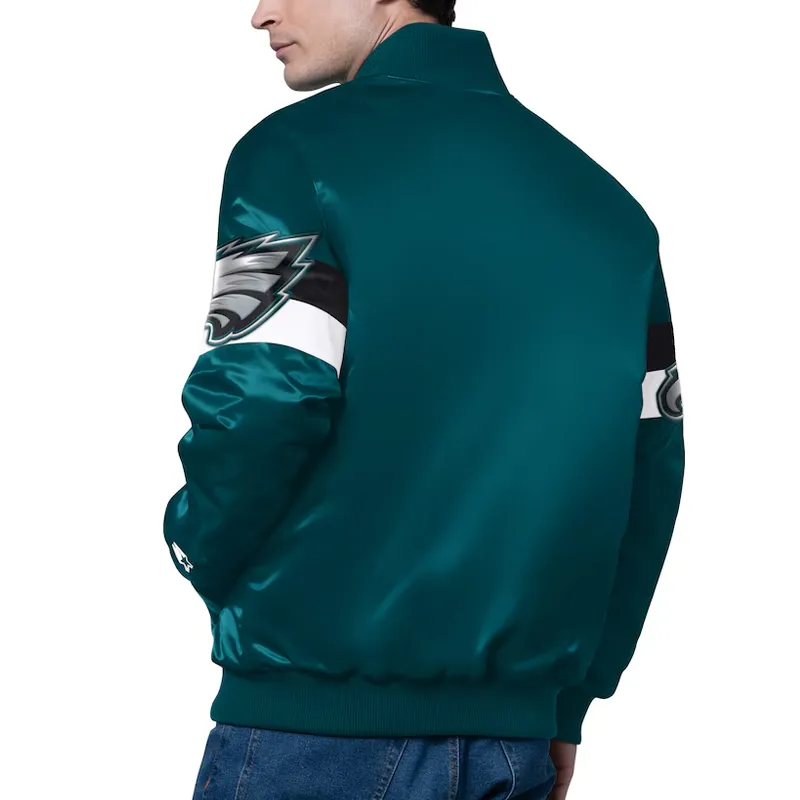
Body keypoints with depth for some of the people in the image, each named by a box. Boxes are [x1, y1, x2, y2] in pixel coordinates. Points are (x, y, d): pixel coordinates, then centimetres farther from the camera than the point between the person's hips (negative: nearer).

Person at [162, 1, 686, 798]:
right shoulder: (604, 199, 10)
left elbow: (256, 407, -17)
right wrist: (571, 701, 15)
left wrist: (201, 551, 3)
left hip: (316, 716, -5)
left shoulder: (300, 151, -7)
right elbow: (648, 461, 9)